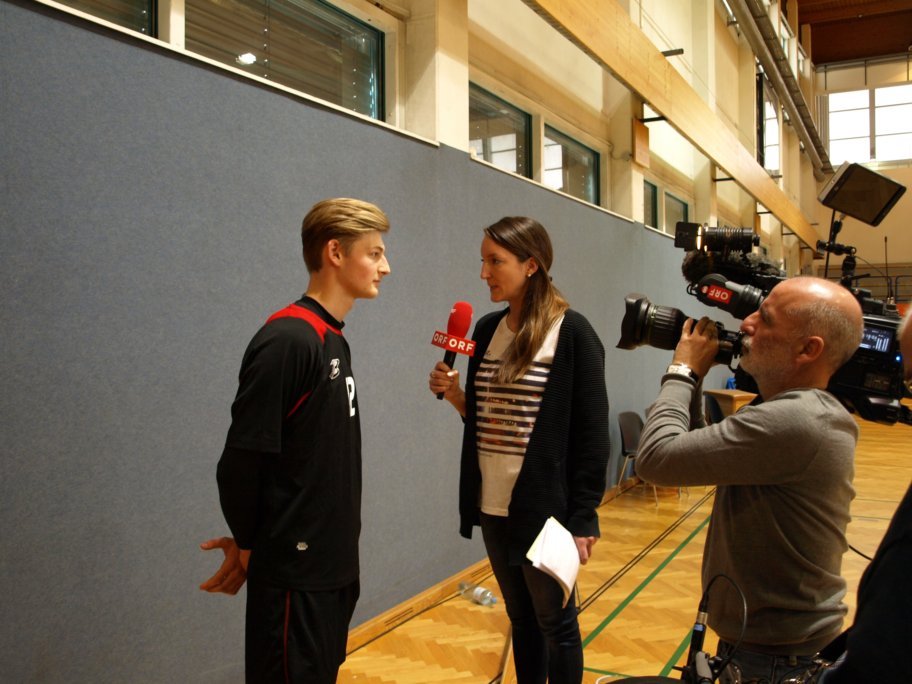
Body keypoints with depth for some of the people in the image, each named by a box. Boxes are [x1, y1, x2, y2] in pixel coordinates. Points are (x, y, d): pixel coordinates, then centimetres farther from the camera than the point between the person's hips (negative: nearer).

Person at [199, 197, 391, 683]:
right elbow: (242, 459, -20)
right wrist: (248, 544, -6)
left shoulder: (334, 341, 9)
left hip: (334, 564, 8)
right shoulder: (287, 340, -19)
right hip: (294, 572, -8)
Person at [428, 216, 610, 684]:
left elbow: (592, 434, -12)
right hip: (493, 505, 6)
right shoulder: (487, 330, 6)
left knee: (554, 622, 10)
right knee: (520, 618, 19)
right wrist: (455, 395, -6)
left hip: (546, 507, -6)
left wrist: (583, 518, -13)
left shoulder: (572, 333, -12)